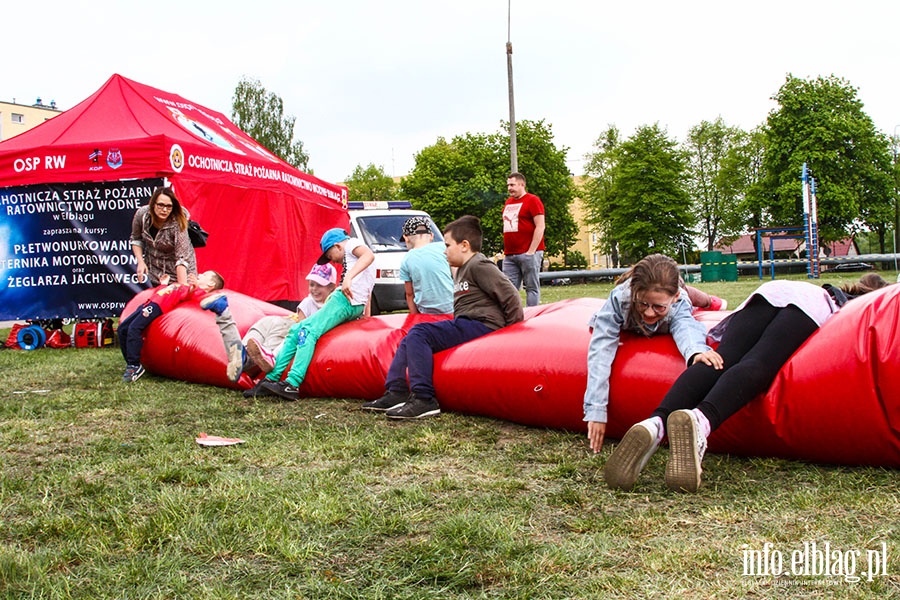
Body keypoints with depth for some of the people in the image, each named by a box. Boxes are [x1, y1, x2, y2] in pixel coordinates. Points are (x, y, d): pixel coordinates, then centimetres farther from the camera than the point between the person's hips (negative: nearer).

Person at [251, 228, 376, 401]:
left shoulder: (352, 244, 5)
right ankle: (271, 379, 2)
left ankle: (292, 384, -31)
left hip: (346, 301, -10)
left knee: (308, 331, -21)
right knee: (296, 330, 7)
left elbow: (369, 255, -21)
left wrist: (348, 278, -32)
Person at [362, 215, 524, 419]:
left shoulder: (479, 266, -8)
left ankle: (423, 399, -29)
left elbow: (510, 296, -14)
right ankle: (396, 393, 0)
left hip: (481, 325, -11)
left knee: (419, 333, -23)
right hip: (466, 324, 11)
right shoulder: (461, 271, 24)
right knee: (409, 339, 8)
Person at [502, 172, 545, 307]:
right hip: (509, 255, 7)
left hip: (528, 253, -7)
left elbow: (540, 226, -10)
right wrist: (505, 251, 16)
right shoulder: (508, 203, 19)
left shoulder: (532, 200, -2)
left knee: (532, 288, -3)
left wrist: (531, 251, -14)